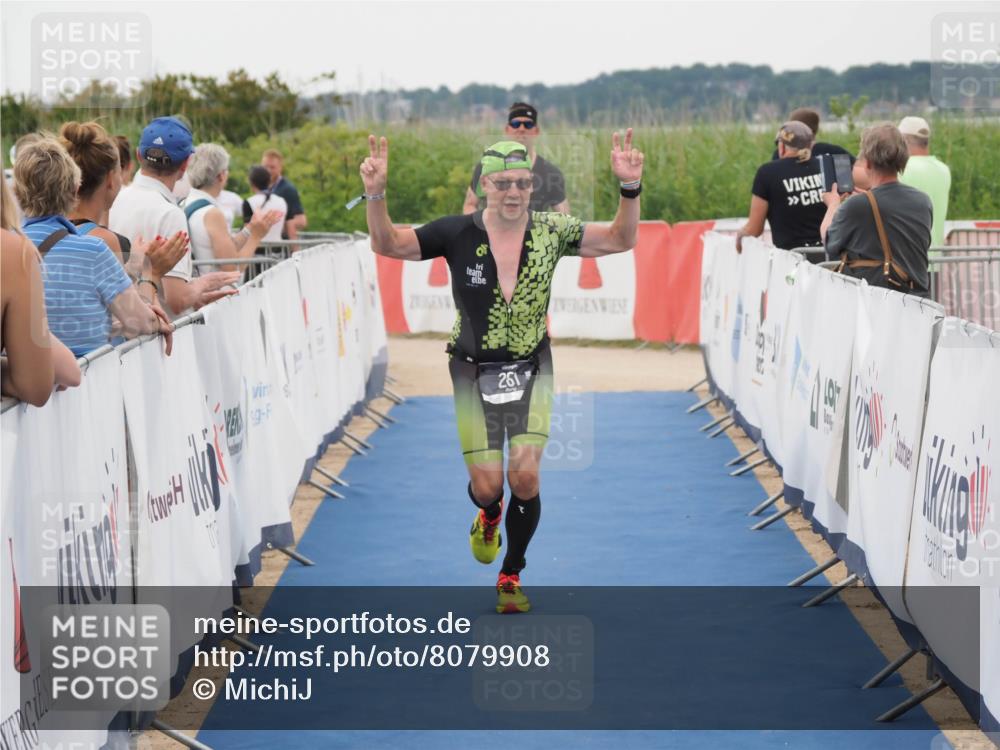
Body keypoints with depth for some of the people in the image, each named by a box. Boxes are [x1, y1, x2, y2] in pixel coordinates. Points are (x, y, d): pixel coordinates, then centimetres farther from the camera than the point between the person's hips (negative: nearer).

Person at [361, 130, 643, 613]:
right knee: (487, 484, -5)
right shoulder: (459, 233, -11)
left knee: (525, 476, -10)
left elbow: (621, 240, -7)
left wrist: (630, 188, -24)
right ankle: (488, 516, 37)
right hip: (473, 370, -1)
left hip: (531, 368, 1)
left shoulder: (550, 231, -7)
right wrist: (375, 194, -31)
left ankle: (511, 576, 15)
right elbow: (387, 244, -13)